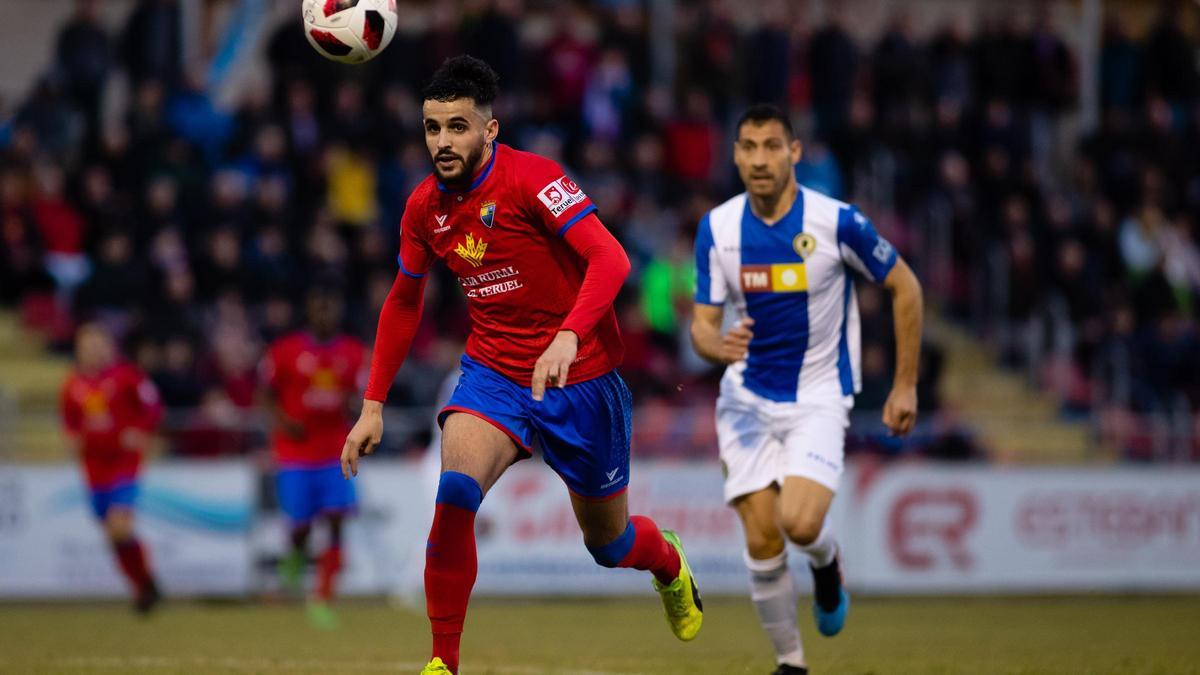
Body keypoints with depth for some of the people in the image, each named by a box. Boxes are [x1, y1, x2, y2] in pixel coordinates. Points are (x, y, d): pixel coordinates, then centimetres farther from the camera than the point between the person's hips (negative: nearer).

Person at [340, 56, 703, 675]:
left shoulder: (531, 179, -18)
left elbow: (610, 259, -28)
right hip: (493, 374, 3)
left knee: (607, 543, 12)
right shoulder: (425, 207, 0)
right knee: (454, 491, -27)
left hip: (579, 379, -3)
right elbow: (403, 304, 16)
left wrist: (569, 337, -43)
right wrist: (373, 405, 11)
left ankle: (669, 562, 51)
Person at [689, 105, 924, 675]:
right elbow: (702, 323, -2)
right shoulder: (717, 228, -5)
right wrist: (718, 344, -27)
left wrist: (905, 386, 0)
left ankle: (826, 562, 14)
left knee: (799, 522, -23)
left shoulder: (836, 221, -14)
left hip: (819, 397, -3)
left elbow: (904, 287, -1)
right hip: (747, 398, 3)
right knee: (762, 543, -6)